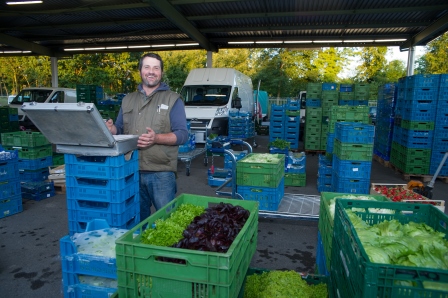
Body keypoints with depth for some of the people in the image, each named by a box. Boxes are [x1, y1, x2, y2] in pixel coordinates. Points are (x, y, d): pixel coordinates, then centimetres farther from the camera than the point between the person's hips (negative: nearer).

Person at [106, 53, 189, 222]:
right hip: (132, 171, 5)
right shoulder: (128, 100, 15)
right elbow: (120, 129, 20)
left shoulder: (173, 99, 0)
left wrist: (156, 138, -23)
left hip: (161, 173, -4)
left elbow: (182, 134, -7)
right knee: (137, 219, 18)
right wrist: (111, 129, -4)